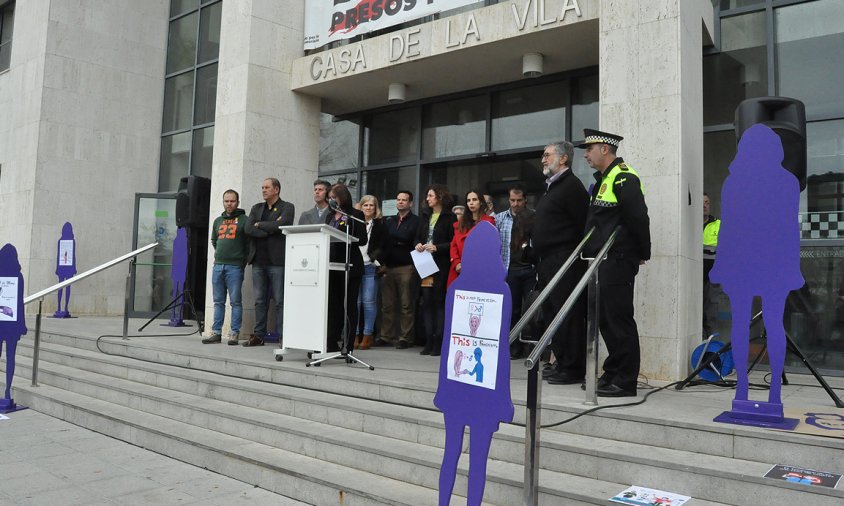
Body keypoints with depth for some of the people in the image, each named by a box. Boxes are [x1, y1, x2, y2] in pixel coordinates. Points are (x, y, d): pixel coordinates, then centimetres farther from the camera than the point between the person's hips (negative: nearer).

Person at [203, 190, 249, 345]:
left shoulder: (244, 220, -1)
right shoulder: (218, 221, 17)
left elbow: (250, 242, -5)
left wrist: (241, 259, -4)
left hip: (235, 267, -6)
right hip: (218, 266, 6)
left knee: (235, 302, -3)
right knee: (218, 302, 9)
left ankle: (234, 334, 0)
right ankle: (216, 333, 13)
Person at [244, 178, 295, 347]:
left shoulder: (287, 207, 4)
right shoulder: (256, 208, 19)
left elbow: (280, 225, -14)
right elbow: (248, 229, 3)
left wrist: (260, 224, -1)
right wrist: (270, 230, -7)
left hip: (277, 261, -5)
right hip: (258, 261, 5)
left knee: (280, 301, -2)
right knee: (260, 301, 8)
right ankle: (259, 335, 14)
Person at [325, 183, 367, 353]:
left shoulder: (356, 215, -2)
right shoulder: (330, 216, 17)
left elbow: (362, 240, -9)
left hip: (350, 266, -6)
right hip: (332, 265, 6)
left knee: (349, 305, 1)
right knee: (332, 304, 8)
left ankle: (347, 345, 5)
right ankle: (332, 343, 15)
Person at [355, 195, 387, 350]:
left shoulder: (380, 224, 6)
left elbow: (382, 246, 2)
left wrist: (377, 261, -10)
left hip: (370, 267, -2)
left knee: (368, 301, -3)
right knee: (354, 301, 1)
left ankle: (367, 335, 5)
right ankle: (356, 335, 7)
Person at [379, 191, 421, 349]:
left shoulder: (415, 221, 2)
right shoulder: (390, 221, 19)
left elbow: (411, 240, -11)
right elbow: (384, 242, 14)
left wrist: (393, 237, -2)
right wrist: (383, 263, 2)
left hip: (406, 267, -5)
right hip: (389, 267, 5)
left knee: (406, 305, -2)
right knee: (387, 304, 6)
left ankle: (405, 338, 3)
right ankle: (386, 336, 13)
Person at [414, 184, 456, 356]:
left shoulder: (449, 217, -3)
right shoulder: (424, 216, 16)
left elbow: (453, 242, -7)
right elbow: (418, 237, 19)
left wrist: (437, 248, -18)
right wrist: (418, 245, -1)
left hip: (441, 265, -6)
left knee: (439, 301, -2)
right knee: (427, 301, 5)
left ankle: (439, 341, 3)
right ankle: (429, 341, 9)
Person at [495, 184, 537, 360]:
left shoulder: (534, 218, 4)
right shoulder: (500, 218, 9)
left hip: (530, 268, -1)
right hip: (509, 268, 1)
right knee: (512, 309, 5)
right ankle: (515, 348, 13)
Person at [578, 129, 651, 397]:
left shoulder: (624, 179, -12)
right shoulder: (603, 180, 19)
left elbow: (639, 219, -17)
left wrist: (643, 254, -9)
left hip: (618, 261, -10)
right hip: (603, 262, 10)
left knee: (619, 319, -5)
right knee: (606, 318, 14)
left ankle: (625, 381, 3)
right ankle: (612, 374, 24)